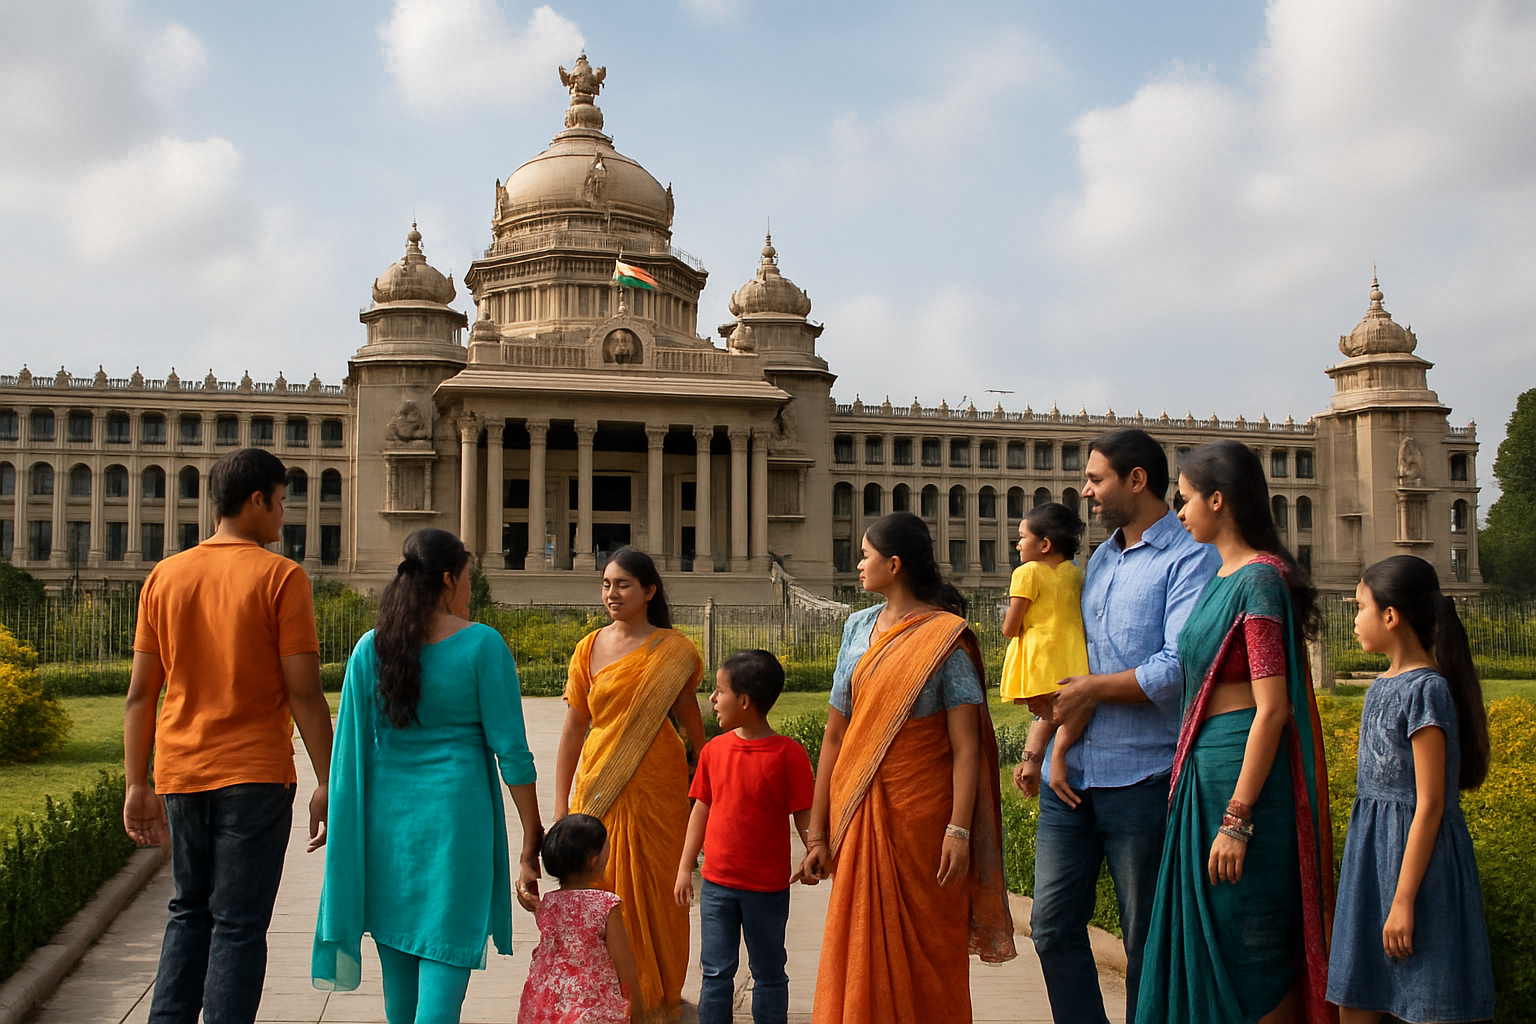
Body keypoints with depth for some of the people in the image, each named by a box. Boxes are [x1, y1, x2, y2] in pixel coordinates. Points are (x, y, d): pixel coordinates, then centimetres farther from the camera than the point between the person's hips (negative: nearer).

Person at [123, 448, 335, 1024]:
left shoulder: (164, 578, 6)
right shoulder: (280, 577, -8)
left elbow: (140, 694, 7)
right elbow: (304, 694, -11)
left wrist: (138, 785, 12)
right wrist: (327, 784, -6)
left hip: (179, 775, 5)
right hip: (256, 777, -5)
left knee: (190, 911, 20)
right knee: (238, 923, 3)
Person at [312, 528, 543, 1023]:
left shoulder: (370, 648, 3)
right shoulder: (481, 645, -7)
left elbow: (351, 750, 6)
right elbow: (510, 750, -8)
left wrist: (347, 829, 16)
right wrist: (532, 844, -3)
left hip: (386, 818, 4)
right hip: (455, 814, -4)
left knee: (400, 982, 17)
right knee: (442, 974, -3)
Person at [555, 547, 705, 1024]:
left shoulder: (674, 650, -1)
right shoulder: (590, 649, 3)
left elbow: (688, 710, 11)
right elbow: (574, 727, 5)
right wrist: (561, 802, 4)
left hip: (656, 788, -2)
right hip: (597, 788, 2)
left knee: (655, 891, 4)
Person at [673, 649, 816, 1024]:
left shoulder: (788, 754, -12)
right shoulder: (714, 750, 1)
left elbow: (804, 816, -8)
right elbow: (701, 810, 8)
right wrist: (685, 867, 8)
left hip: (768, 887, -3)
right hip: (717, 884, 3)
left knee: (768, 973, 12)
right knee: (716, 972, 10)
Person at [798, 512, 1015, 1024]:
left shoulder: (946, 637, -6)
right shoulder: (859, 628, 9)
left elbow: (966, 746, -11)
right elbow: (835, 735, 7)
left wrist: (959, 831, -20)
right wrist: (818, 833, 4)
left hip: (922, 812, -4)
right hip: (860, 816, 5)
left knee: (927, 948, 4)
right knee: (860, 948, 8)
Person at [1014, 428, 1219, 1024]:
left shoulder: (1190, 560, -8)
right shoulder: (1100, 561, 17)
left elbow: (1179, 668, -20)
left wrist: (1090, 689, -10)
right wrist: (1036, 748, 11)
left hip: (1141, 779, -7)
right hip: (1070, 774, 7)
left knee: (1147, 945, 5)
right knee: (1053, 927, 7)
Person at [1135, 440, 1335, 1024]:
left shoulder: (1259, 578, -15)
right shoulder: (1224, 576, 13)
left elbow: (1271, 709, -20)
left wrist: (1237, 819, -22)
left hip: (1245, 772, -10)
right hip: (1206, 769, 10)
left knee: (1251, 954, 1)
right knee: (1210, 944, 15)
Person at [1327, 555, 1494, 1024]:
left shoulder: (1425, 690, -16)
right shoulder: (1382, 687, 9)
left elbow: (1430, 806, -18)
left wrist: (1404, 901, -19)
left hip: (1415, 856, -8)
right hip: (1372, 854, 8)